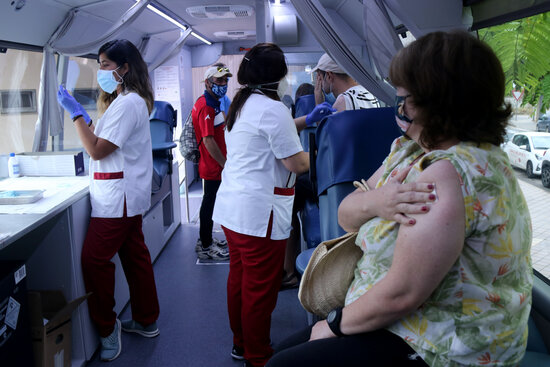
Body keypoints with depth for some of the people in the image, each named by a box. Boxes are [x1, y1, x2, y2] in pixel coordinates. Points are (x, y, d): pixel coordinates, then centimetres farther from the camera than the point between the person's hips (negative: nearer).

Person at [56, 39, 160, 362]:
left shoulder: (127, 104, -16)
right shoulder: (129, 100, 17)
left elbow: (97, 151, -19)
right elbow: (101, 139, 15)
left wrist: (75, 112, -16)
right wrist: (82, 115, 9)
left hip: (117, 197, -11)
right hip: (127, 195, 11)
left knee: (94, 260, -5)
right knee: (135, 255, 14)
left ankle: (108, 329, 8)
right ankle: (146, 321, 25)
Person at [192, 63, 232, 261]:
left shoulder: (214, 103, 14)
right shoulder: (206, 106, -20)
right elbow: (208, 141, -23)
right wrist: (226, 164, -19)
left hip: (214, 166, 11)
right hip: (212, 166, -10)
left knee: (210, 202, 19)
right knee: (210, 203, -1)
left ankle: (205, 240, 33)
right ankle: (206, 248, 11)